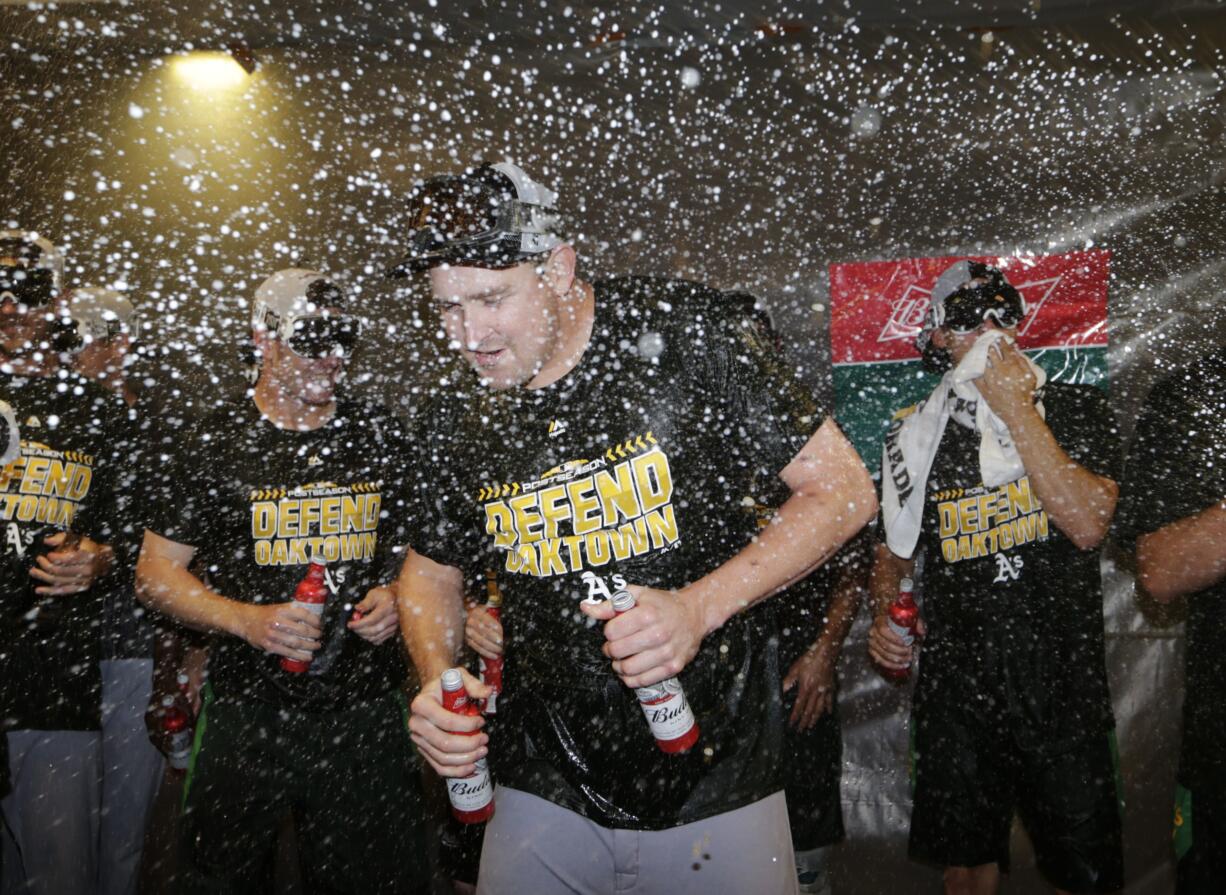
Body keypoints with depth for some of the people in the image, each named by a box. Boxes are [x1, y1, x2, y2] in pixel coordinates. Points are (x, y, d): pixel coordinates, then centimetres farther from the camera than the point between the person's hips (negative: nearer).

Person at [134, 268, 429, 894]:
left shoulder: (382, 434, 4)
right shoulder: (216, 442, -2)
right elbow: (155, 574, 1)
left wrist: (400, 597, -6)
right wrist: (247, 619, -15)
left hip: (367, 709, 2)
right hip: (247, 712, -1)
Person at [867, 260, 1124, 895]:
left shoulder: (1074, 410, 0)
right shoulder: (915, 434, 4)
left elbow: (1087, 525, -16)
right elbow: (894, 551, 15)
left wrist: (1016, 409, -16)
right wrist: (883, 616, -3)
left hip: (1063, 684, -1)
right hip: (955, 690, 2)